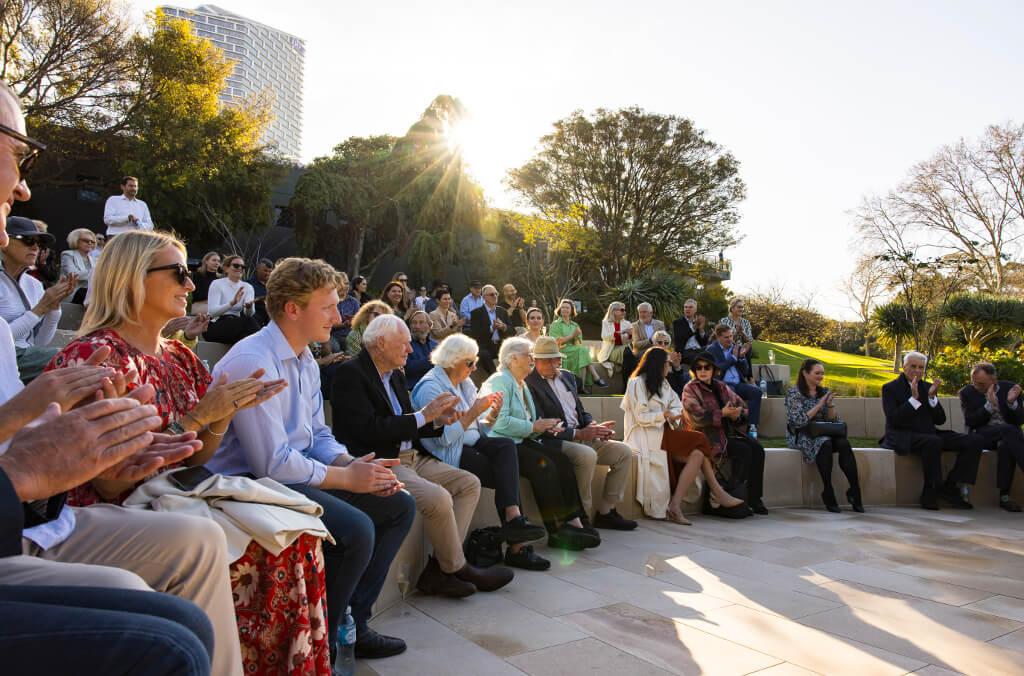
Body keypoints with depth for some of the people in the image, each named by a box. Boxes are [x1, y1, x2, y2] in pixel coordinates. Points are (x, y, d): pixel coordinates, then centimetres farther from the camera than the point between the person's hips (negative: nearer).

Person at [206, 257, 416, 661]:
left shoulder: (306, 362, 10)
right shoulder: (252, 362, -21)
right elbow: (272, 464, -25)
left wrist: (354, 464, -5)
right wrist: (347, 477, -14)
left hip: (296, 475, 10)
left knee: (399, 506, 5)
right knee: (356, 529, -29)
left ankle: (353, 623, 12)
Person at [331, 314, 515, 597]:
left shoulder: (396, 374, 17)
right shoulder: (350, 373, -10)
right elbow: (370, 430, -21)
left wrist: (437, 420, 0)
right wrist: (422, 416, -16)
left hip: (411, 457, 10)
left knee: (469, 484, 1)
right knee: (438, 498, -28)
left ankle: (438, 569, -3)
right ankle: (456, 568, -2)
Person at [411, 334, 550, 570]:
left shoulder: (464, 382, 16)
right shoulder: (430, 387, -11)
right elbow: (444, 438, -19)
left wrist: (492, 412, -3)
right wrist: (473, 413, -17)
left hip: (472, 444, 7)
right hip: (450, 455, -7)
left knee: (507, 445, -21)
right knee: (507, 473, -19)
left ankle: (513, 519, -27)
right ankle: (516, 545, -15)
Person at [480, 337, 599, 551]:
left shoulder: (522, 384, 22)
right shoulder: (500, 381, -8)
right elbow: (500, 422, -22)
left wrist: (545, 426, 4)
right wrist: (534, 427, -13)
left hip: (521, 441, 9)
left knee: (562, 461, -13)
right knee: (544, 465, -28)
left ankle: (572, 521, -17)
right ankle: (557, 531, -22)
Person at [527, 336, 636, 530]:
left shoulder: (567, 376, 17)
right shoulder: (529, 384, -10)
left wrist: (594, 426, -2)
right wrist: (578, 433, -19)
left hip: (582, 436, 9)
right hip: (553, 442, -9)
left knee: (624, 452, -1)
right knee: (587, 455, -35)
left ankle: (606, 511, 5)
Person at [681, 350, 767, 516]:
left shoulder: (720, 386, 16)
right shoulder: (690, 389, -4)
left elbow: (741, 404, 15)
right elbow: (697, 417, -17)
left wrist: (737, 414, -8)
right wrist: (722, 413, -19)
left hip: (727, 431, 7)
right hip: (706, 435, -7)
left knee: (757, 448, -15)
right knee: (743, 450, -25)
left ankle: (754, 498, -10)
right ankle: (736, 497, -15)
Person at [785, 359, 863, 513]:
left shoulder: (824, 392, 13)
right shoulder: (793, 393, -3)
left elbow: (832, 420, 10)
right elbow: (799, 420, -14)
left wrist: (830, 405, -9)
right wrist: (820, 405, -16)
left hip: (823, 434, 5)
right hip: (801, 436, -5)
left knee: (844, 444, -28)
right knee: (825, 443, -36)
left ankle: (855, 492, -28)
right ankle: (828, 494, -28)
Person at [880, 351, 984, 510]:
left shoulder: (927, 387, 16)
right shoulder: (890, 388, 0)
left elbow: (940, 420, 8)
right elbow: (893, 420, -13)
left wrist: (932, 396, -7)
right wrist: (914, 398, -20)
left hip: (929, 435, 6)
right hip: (903, 437, -6)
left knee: (976, 440, -11)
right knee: (933, 442, -38)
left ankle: (951, 486, -12)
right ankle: (932, 490, -21)